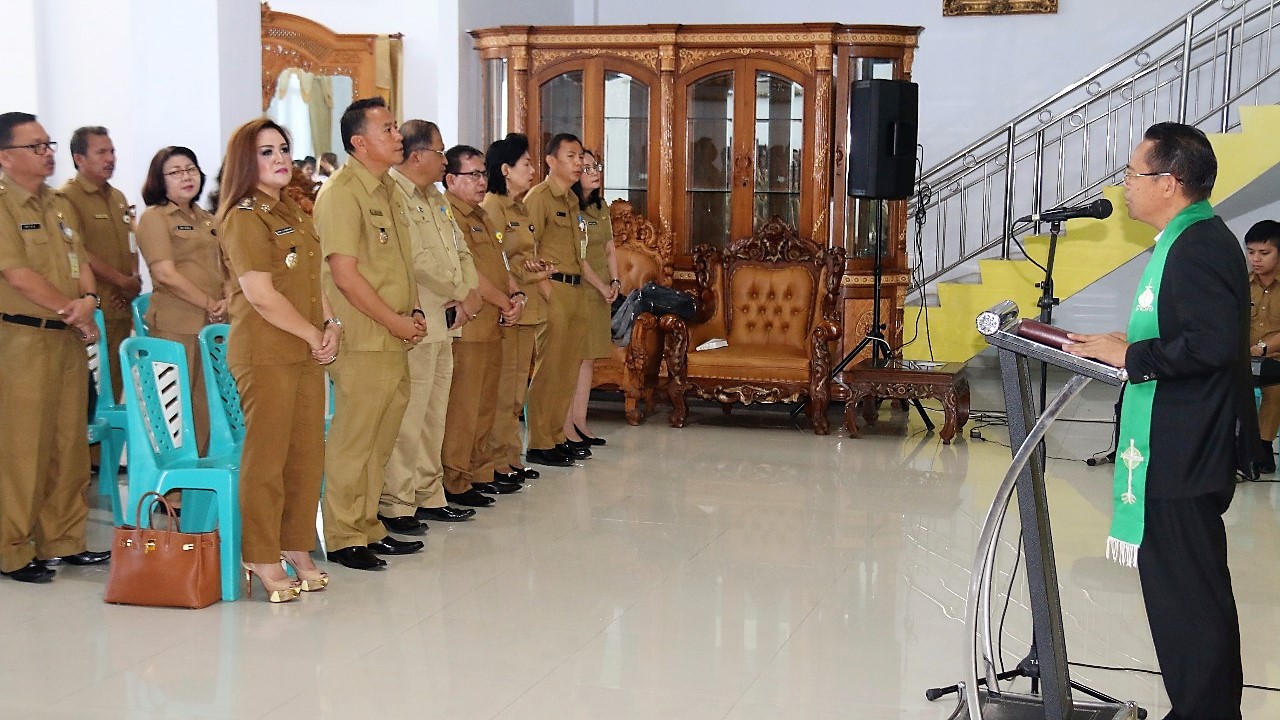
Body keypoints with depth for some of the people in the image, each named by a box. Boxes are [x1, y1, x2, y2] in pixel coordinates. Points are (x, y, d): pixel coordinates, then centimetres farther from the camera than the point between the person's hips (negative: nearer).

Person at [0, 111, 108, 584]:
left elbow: (80, 262, 14)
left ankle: (63, 540, 21)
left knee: (69, 444, 11)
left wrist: (88, 299, -8)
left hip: (68, 338, 8)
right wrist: (76, 314, -9)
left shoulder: (60, 206, 16)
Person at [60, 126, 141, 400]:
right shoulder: (68, 197, -7)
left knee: (117, 379, 8)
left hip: (121, 306, 8)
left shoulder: (118, 198, 19)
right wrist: (122, 282, -11)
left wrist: (134, 279, 3)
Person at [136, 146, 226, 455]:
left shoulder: (208, 220, 20)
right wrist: (209, 304, -10)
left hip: (214, 325, 6)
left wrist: (227, 302, 0)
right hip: (176, 325, -6)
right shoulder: (154, 217, -1)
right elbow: (166, 273, -11)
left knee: (206, 408, 6)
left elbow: (226, 269, 21)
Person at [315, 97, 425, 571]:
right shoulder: (342, 193, -13)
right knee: (353, 440, -2)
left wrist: (413, 312, 7)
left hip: (395, 339, 9)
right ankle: (343, 538, 8)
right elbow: (345, 274, -18)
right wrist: (397, 322, -13)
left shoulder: (387, 189, 15)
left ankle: (367, 527, 24)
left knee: (380, 440, 14)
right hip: (362, 340, -9)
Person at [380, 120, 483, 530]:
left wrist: (471, 293, -1)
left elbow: (461, 252, 18)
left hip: (444, 325, 10)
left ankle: (428, 497, 23)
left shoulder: (436, 199, 19)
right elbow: (416, 260, -19)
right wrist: (457, 295, -8)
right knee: (407, 419, -6)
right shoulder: (393, 196, -12)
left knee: (433, 417, 15)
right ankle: (395, 506, 1)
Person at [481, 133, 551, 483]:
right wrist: (512, 296, -13)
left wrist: (540, 268, 3)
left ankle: (512, 459, 20)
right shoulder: (492, 207, -11)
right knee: (502, 389, -5)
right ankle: (497, 463, 1)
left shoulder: (521, 208, 18)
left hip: (527, 308, 9)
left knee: (517, 389, 13)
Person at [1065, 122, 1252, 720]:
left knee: (1189, 591, -4)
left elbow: (1215, 343, -27)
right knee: (1174, 582, 16)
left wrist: (1132, 355, -19)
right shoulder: (1187, 240, 16)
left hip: (1185, 454, -11)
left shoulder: (1201, 246, -17)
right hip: (1171, 449, 11)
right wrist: (1124, 348, 10)